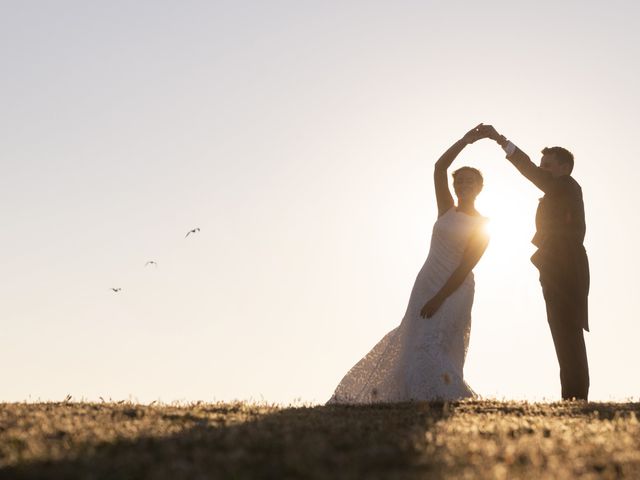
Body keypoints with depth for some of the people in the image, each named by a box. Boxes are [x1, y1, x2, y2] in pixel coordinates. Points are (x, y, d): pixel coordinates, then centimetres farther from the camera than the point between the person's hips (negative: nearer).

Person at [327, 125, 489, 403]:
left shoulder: (481, 225, -3)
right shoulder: (447, 211, 10)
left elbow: (465, 267, -12)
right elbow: (439, 168, 0)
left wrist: (439, 298, -19)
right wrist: (465, 141, -6)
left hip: (454, 292, -6)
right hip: (426, 284, 6)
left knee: (430, 347, -18)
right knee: (411, 344, 4)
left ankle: (453, 401, -13)